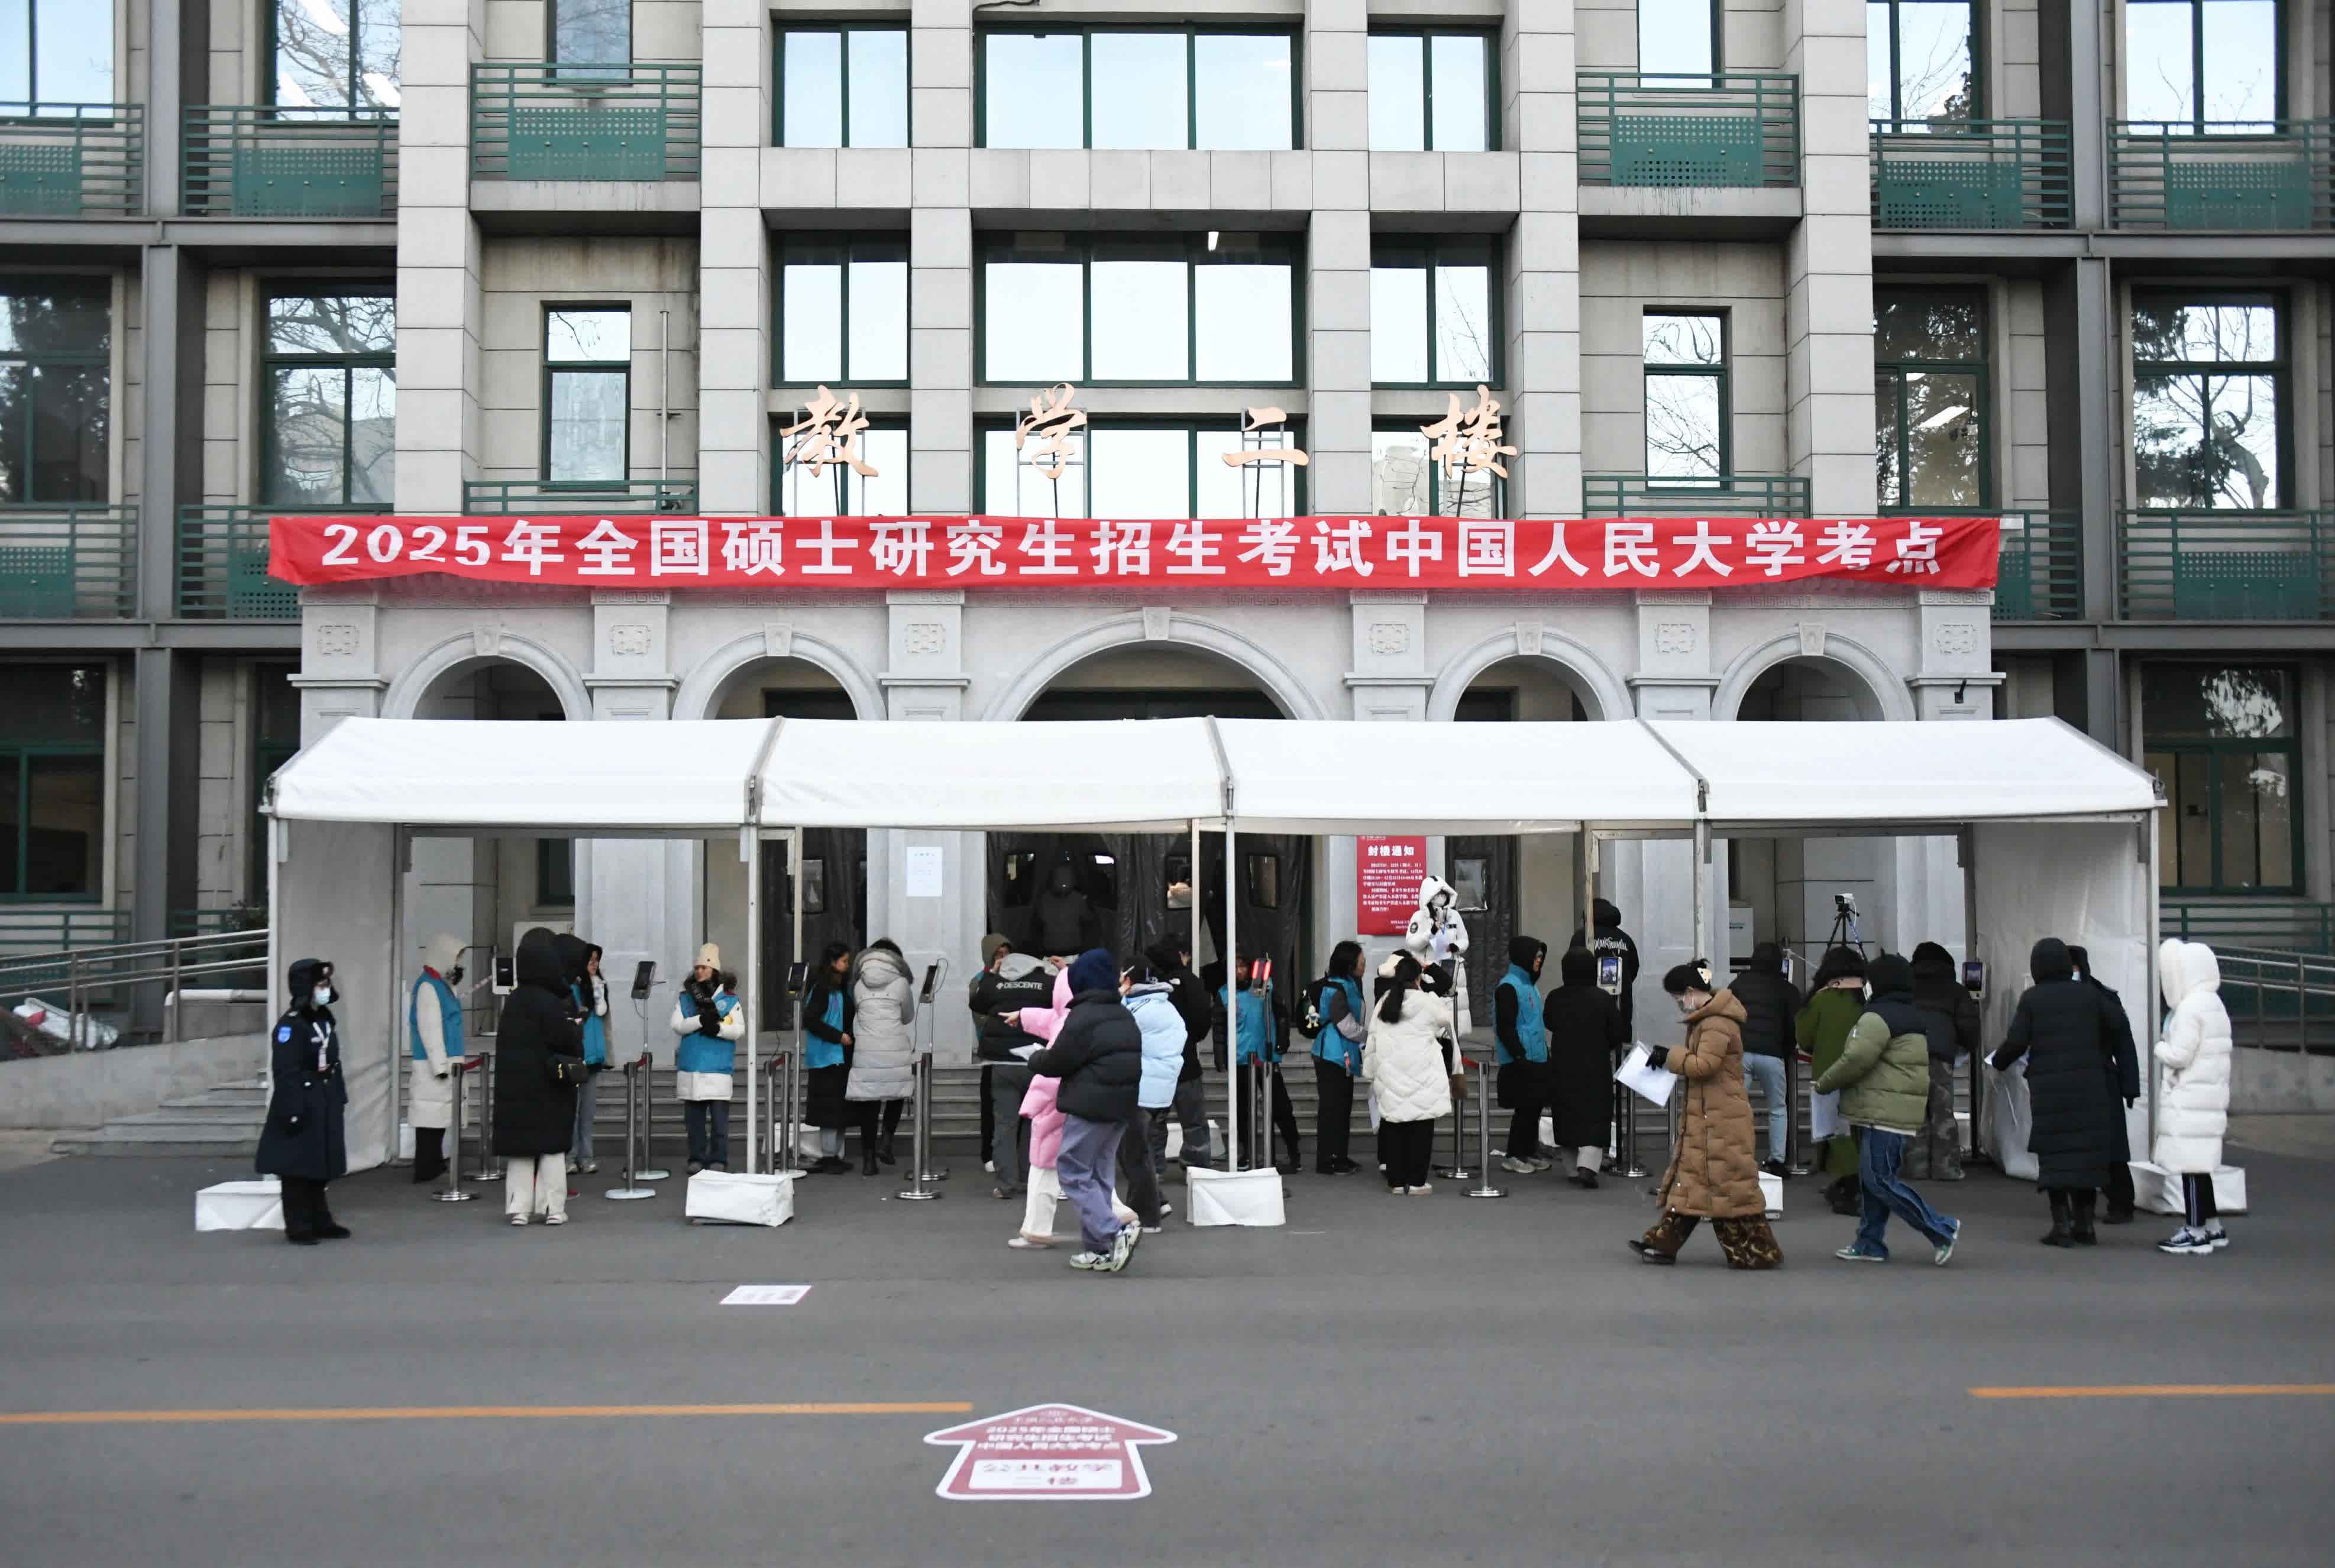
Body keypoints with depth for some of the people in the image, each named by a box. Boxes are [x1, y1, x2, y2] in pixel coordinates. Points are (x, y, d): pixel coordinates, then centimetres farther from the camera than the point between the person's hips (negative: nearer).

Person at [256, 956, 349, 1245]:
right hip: (301, 1105, -9)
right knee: (298, 1168, -1)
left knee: (319, 1167, 15)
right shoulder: (290, 1024, -16)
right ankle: (298, 1228, 6)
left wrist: (340, 1097, 16)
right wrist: (292, 1110, -23)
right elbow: (285, 1072, -20)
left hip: (325, 1106, 9)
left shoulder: (326, 1020, 12)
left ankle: (320, 1222, 23)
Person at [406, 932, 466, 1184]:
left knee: (438, 1116, 13)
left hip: (443, 1063, 10)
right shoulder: (428, 986, -13)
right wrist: (440, 1065, -21)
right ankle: (426, 1170, -4)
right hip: (432, 1066, -10)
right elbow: (430, 1030, -19)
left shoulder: (442, 985, 17)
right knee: (431, 1116, -7)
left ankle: (434, 1167, 19)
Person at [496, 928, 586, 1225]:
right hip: (548, 1088, -5)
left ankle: (519, 1208, 9)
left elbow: (509, 1041, 12)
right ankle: (553, 1209, 7)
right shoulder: (551, 1003, -17)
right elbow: (567, 1041, -21)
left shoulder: (513, 1000, 3)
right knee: (552, 1146, 5)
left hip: (514, 1086, 5)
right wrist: (576, 1024, 0)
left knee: (519, 1145, 10)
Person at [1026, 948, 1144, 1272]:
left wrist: (1035, 1059, 11)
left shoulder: (1082, 1017, -15)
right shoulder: (1124, 1015, 13)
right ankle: (1098, 1249, 15)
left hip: (1090, 1107, -8)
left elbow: (1057, 1061, -12)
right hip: (1123, 1105, 9)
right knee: (1099, 1175, 14)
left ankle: (1115, 1232, -13)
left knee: (1072, 1172, 0)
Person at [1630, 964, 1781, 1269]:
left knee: (1729, 1185, -5)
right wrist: (1673, 1057, 7)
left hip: (1721, 1120, -11)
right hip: (1704, 1116, 11)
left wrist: (1672, 1056, -14)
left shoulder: (1718, 1024, -19)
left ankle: (1757, 1251, 3)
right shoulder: (1706, 1020, 15)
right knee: (1688, 1177, 13)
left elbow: (1704, 1065, -25)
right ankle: (1664, 1242, 18)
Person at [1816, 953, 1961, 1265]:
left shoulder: (1878, 1016, -13)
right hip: (1907, 1112, 10)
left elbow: (1855, 1060, -18)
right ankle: (1870, 1244, 16)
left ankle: (1942, 1230, -6)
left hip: (1883, 1113, -10)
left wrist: (1823, 1084, -4)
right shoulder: (1919, 1018, 19)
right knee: (1874, 1178, 13)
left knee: (1878, 1178, -7)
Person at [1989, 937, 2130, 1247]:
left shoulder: (2032, 999, -5)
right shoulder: (2088, 994, 3)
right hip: (2089, 1087, 3)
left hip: (2049, 1088, -3)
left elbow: (2016, 1042, -8)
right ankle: (2084, 1224, 13)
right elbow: (2113, 1029, 9)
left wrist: (1998, 1061, 11)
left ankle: (2062, 1224, -2)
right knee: (2087, 1152, 10)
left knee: (2054, 1155, 3)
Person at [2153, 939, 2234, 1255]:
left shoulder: (2191, 1008, -17)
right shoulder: (2214, 1005, 15)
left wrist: (2160, 1047, 0)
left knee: (2192, 1168, -5)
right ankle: (2213, 1228, 22)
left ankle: (2195, 1233, -1)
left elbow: (2179, 1055, -18)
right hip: (2210, 1097, 10)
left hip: (2189, 1103, -10)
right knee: (2199, 1167, 16)